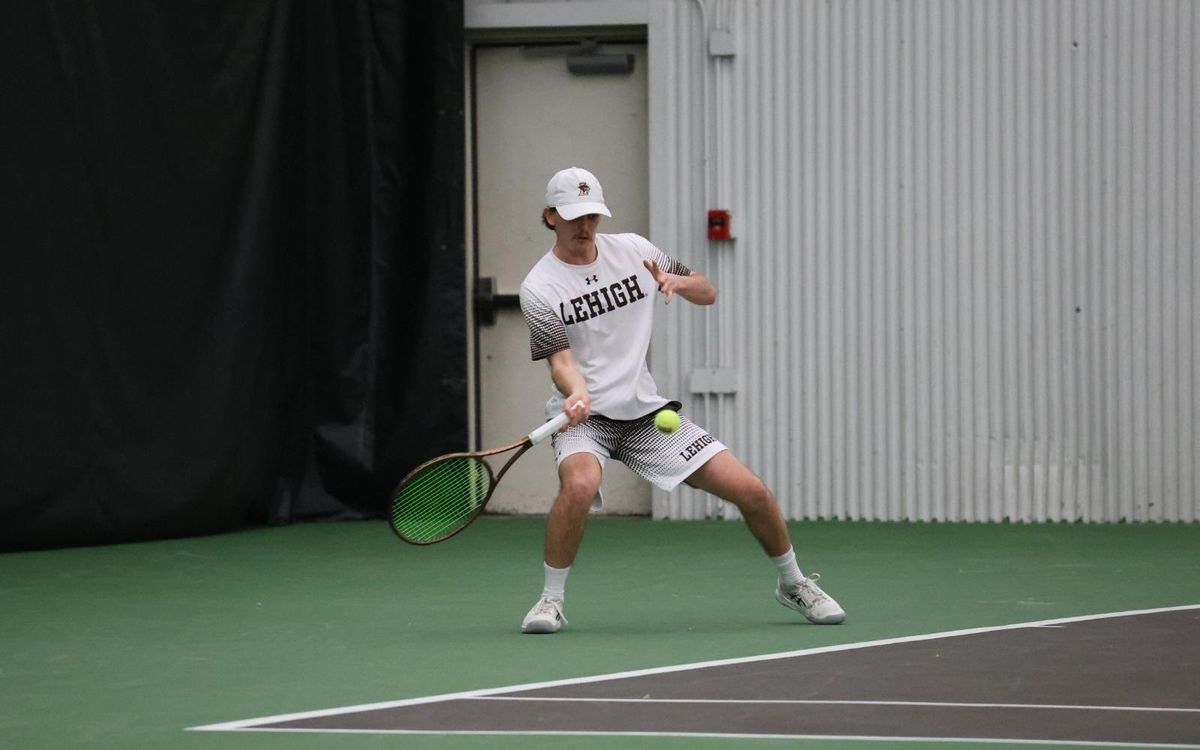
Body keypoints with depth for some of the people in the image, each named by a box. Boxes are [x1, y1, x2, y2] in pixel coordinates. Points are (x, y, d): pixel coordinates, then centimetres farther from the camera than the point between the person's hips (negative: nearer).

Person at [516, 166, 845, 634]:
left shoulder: (632, 250, 2)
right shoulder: (539, 288, -8)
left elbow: (708, 294, 9)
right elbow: (560, 359, -17)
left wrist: (681, 282, -14)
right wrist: (577, 393, -39)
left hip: (647, 412, 4)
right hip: (584, 418, -3)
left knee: (750, 490, -4)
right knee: (580, 484, -38)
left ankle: (792, 583, 21)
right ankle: (551, 601, -18)